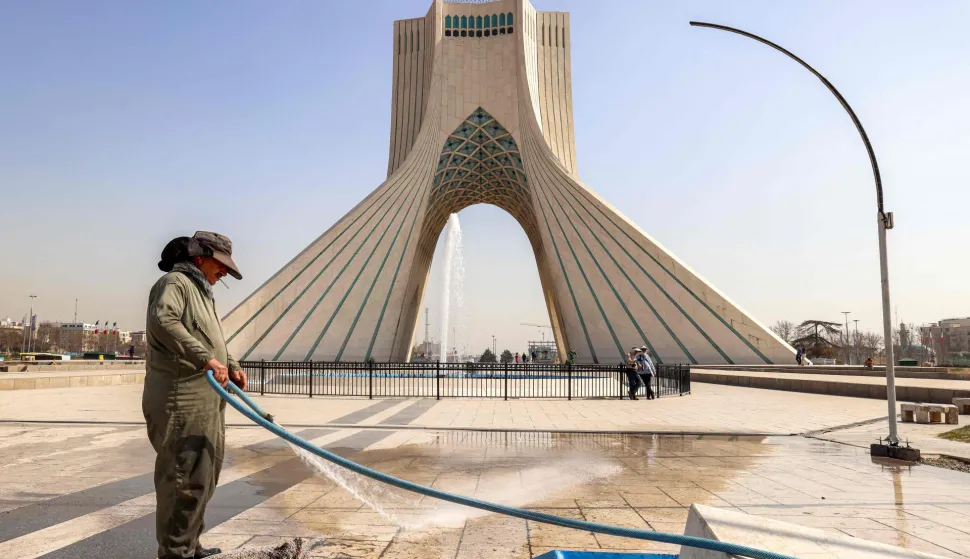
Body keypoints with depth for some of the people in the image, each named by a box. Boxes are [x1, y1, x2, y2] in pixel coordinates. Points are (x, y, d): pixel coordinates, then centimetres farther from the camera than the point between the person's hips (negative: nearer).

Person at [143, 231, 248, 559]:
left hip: (205, 403, 10)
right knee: (182, 478, -6)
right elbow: (162, 320, -28)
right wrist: (205, 358, -32)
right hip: (181, 402, -10)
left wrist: (230, 366, 11)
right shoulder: (175, 282, -8)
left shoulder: (202, 292, 22)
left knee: (202, 478, 17)